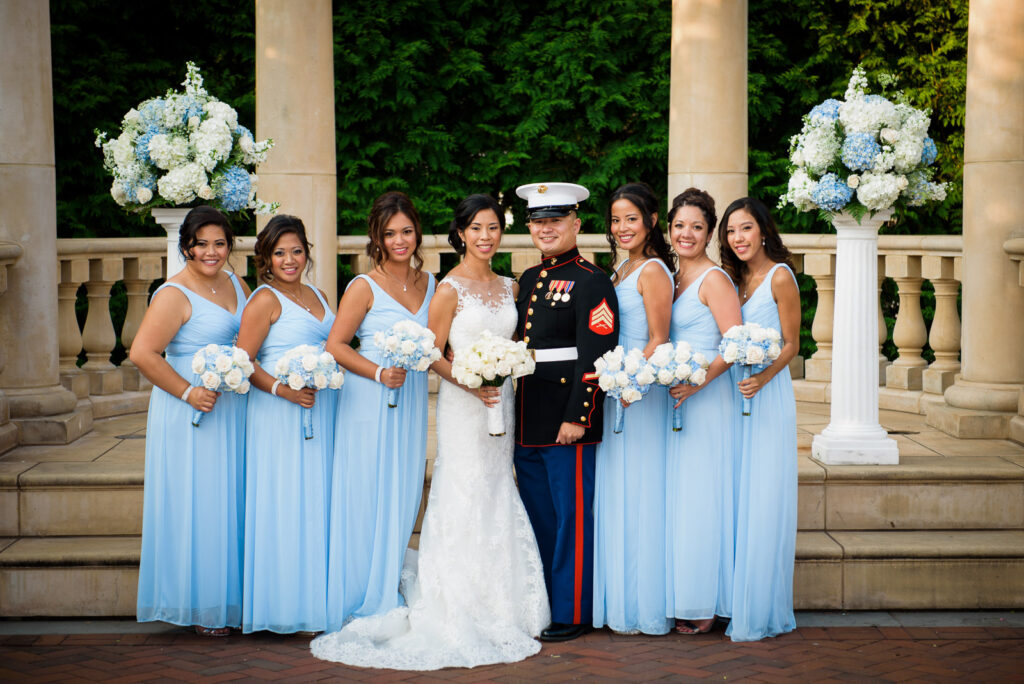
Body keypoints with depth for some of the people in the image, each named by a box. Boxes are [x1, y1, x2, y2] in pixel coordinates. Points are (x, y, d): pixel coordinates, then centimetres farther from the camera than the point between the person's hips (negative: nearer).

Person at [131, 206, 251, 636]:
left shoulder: (237, 286, 11)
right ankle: (199, 606, 8)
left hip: (233, 409, 7)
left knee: (229, 502, 11)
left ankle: (228, 598, 22)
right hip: (191, 413, -7)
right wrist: (187, 392, -19)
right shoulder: (174, 295, -12)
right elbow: (142, 353, -18)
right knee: (196, 505, -2)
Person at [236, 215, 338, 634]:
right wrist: (281, 390, -20)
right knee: (285, 502, -5)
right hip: (280, 413, -7)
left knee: (316, 501, 8)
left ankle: (316, 601, 15)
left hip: (321, 411, 7)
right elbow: (243, 361, -10)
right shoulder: (265, 300, -5)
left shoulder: (318, 297, 16)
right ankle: (285, 606, 2)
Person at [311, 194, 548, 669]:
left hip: (501, 401, 6)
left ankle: (499, 608, 20)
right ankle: (460, 615, 3)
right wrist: (473, 385, -19)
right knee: (465, 500, -5)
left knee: (499, 500, 10)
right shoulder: (450, 289, -7)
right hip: (463, 403, -6)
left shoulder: (509, 287, 11)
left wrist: (506, 379, 1)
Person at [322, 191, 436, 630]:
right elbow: (335, 345, -7)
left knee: (402, 498, 9)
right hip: (369, 402, -5)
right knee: (366, 498, 0)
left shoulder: (429, 283, 9)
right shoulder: (365, 287, -7)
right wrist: (379, 373, -17)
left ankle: (389, 595, 21)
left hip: (412, 401, 5)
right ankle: (361, 600, 11)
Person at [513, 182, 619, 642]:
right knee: (537, 516, 15)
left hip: (566, 421, -8)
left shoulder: (590, 281, -9)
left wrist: (577, 417, -19)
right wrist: (512, 414, 14)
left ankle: (572, 614, 7)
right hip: (526, 422, 8)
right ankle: (539, 608, 25)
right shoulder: (528, 279, 16)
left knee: (571, 518, -1)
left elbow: (595, 357, -15)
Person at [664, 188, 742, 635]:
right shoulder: (673, 279, 14)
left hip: (706, 398, -8)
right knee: (675, 495, 10)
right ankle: (678, 597, 17)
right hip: (674, 398, 8)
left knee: (699, 496, -4)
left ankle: (702, 607, 3)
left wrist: (699, 382, -23)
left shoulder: (713, 280, -11)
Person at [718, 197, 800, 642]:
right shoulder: (732, 278, 13)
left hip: (767, 395, -6)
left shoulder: (780, 276, -6)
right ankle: (734, 603, 15)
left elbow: (791, 343, -8)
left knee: (763, 501, -4)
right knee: (734, 499, 7)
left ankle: (761, 613, 3)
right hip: (733, 394, 7)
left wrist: (762, 379, -23)